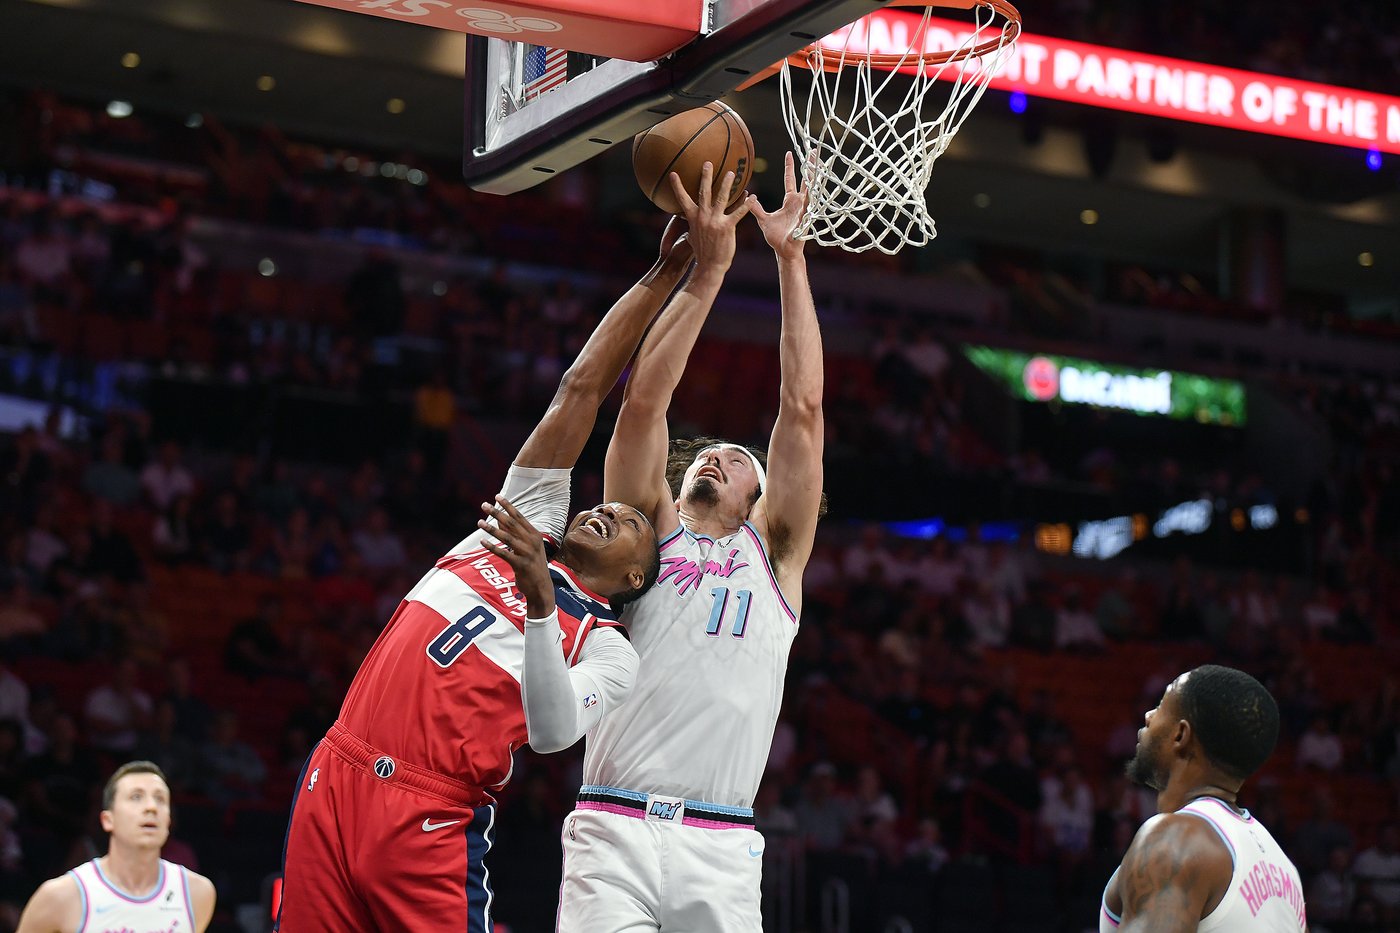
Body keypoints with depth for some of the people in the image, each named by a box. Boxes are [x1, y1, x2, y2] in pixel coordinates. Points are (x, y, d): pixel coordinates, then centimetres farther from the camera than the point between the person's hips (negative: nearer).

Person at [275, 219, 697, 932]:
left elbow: (552, 732, -15)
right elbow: (581, 388, 17)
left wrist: (539, 601, -26)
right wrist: (663, 274, 13)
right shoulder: (535, 517, 19)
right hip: (336, 776, 4)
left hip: (431, 819, -4)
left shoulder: (608, 652, 6)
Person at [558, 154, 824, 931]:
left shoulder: (773, 555, 19)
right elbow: (645, 398, 7)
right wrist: (707, 269, 4)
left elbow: (803, 408, 12)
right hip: (612, 832, -1)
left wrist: (789, 257, 12)